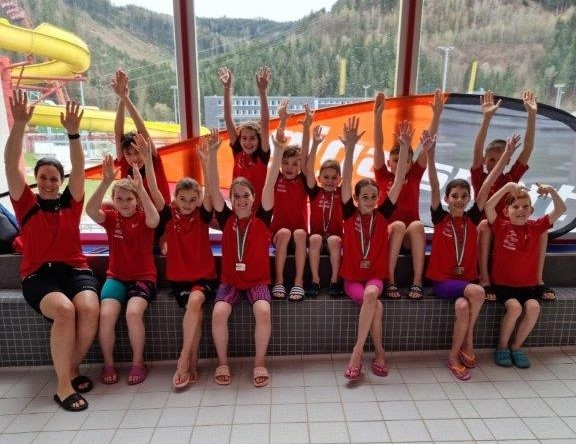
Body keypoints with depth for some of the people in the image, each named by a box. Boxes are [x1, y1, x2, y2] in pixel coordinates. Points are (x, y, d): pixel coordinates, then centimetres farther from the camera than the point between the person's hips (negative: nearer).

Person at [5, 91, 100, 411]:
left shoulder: (71, 202, 9)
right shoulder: (26, 204, 7)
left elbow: (79, 168, -4)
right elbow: (11, 165, -4)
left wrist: (73, 133, -18)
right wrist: (19, 125, -15)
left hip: (75, 269, 1)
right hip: (38, 274, -1)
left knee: (89, 308, -29)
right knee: (64, 310, -32)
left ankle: (73, 368, -3)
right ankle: (63, 385, -18)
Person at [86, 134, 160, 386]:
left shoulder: (144, 218, -3)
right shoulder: (110, 218, 2)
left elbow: (155, 217, -29)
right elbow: (90, 210, -21)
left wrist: (140, 188, -42)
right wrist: (106, 181, -35)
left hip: (143, 277, -2)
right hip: (116, 276, 2)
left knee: (133, 312, -29)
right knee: (106, 314, -24)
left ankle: (138, 362, -6)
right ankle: (108, 364, -1)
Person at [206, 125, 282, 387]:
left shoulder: (261, 218, -3)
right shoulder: (226, 219, -1)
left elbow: (270, 185, -14)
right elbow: (214, 187, -11)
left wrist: (278, 151, -23)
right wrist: (212, 152, -22)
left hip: (258, 280, -1)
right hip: (230, 281, 1)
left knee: (263, 312, -28)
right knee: (219, 313, -25)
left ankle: (260, 362, -5)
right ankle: (222, 362, -1)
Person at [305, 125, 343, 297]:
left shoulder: (340, 193, 5)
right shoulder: (315, 192, 3)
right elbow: (309, 170, -9)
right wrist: (315, 144, -19)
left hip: (335, 237, 0)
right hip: (317, 237, 0)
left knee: (334, 240, -31)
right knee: (315, 238, -31)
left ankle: (334, 280, -19)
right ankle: (315, 280, -23)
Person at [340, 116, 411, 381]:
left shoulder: (382, 215, 0)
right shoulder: (350, 214, -4)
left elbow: (399, 181, -6)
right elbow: (346, 181, -16)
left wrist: (404, 148, -15)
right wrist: (350, 147, -28)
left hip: (375, 275, 1)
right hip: (352, 276, -1)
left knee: (370, 295, -32)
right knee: (376, 305, -27)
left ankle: (357, 352, -22)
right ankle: (379, 352, -7)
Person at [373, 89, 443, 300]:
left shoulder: (414, 175, 9)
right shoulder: (383, 177, 5)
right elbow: (378, 146, -6)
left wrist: (436, 114, -6)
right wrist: (378, 114, -15)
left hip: (410, 237, 2)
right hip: (386, 233, -2)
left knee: (417, 225, -30)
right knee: (398, 225, -32)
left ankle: (417, 282, -29)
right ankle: (389, 281, -29)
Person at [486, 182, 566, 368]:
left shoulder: (535, 227, 5)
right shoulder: (501, 226, -5)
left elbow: (561, 210, -1)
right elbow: (488, 207, -22)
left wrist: (552, 191, -17)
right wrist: (507, 187, -29)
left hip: (528, 284, 3)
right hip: (503, 283, -3)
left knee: (533, 307, -24)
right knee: (515, 307, -28)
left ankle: (516, 346, 0)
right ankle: (502, 346, -2)